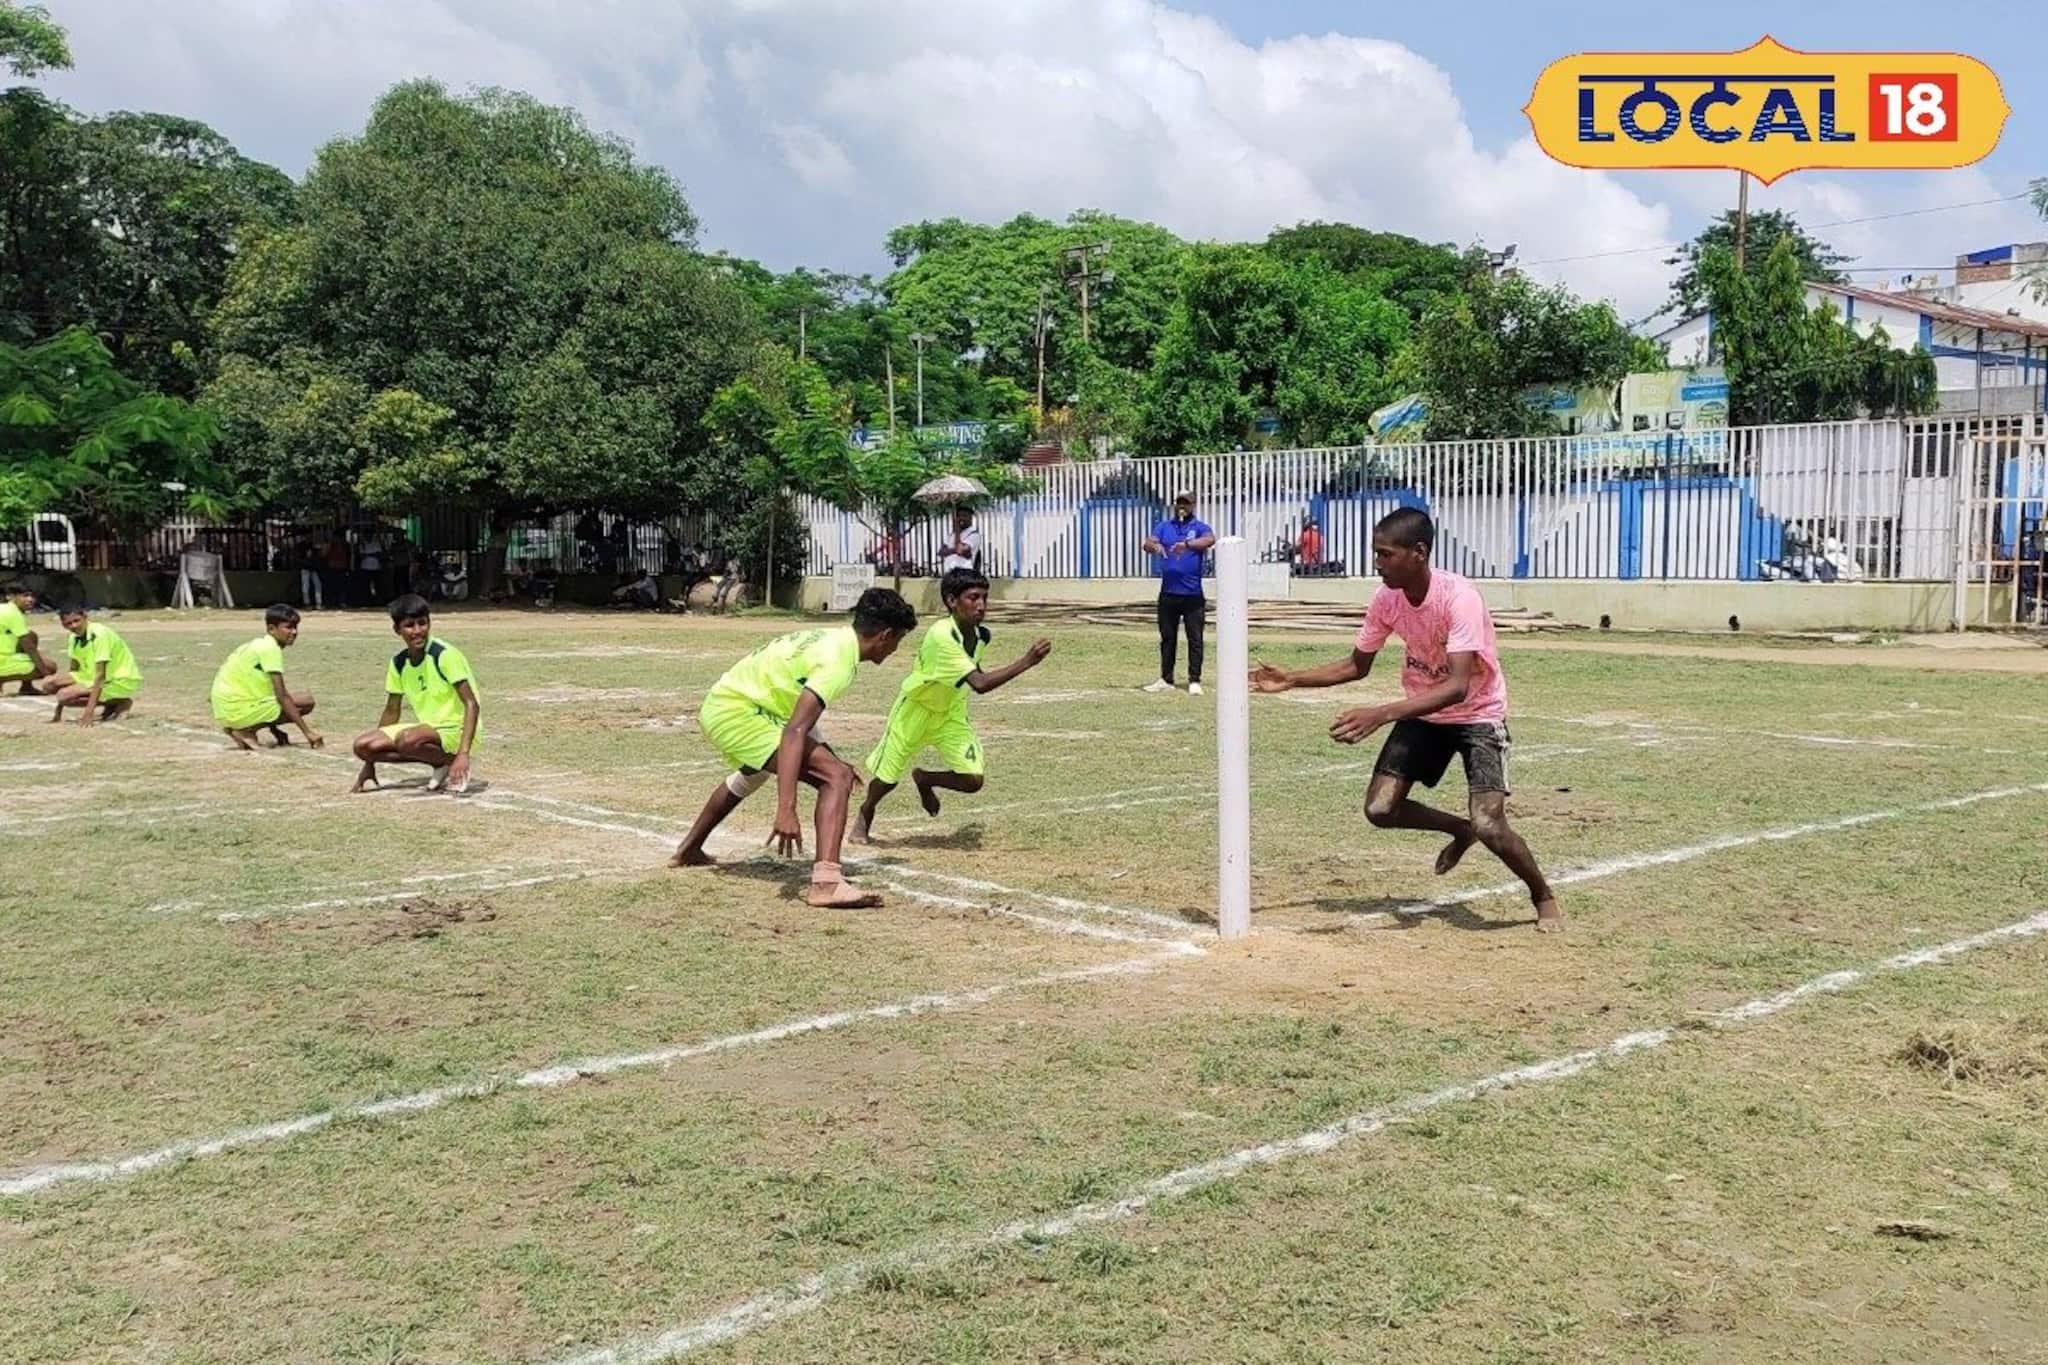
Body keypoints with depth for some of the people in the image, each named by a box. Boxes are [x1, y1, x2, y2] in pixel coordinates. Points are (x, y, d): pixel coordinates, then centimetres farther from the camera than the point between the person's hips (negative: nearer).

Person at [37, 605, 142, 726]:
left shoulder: (100, 634, -23)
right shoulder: (75, 638, 2)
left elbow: (100, 676, -27)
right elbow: (74, 671, 8)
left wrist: (89, 713, -33)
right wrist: (58, 711, 5)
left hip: (120, 681, -9)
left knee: (64, 695, -23)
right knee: (48, 683, -6)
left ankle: (120, 703, -8)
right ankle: (108, 706, -1)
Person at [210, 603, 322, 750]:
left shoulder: (259, 644, 14)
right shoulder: (271, 649, -14)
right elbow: (282, 696, -18)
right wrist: (307, 731, -18)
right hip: (238, 710, -10)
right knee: (306, 701, -11)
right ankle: (245, 731, -11)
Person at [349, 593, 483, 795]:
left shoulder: (444, 655, -16)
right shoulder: (398, 663, 3)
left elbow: (472, 705, -20)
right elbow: (391, 712, 13)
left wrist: (463, 754, -32)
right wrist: (369, 764, 13)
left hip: (456, 730, -8)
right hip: (428, 729, 8)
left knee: (407, 739, -35)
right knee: (363, 745, -9)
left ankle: (453, 762, -7)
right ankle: (440, 762, 0)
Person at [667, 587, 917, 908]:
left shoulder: (833, 638, 8)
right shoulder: (838, 660, -21)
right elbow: (794, 732, -33)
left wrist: (830, 759, 31)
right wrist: (786, 809, -39)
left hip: (718, 706, 11)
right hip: (736, 714, -11)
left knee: (749, 778, 41)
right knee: (837, 778, -21)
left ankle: (689, 852, 62)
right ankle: (827, 882, -35)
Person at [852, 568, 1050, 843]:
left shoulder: (981, 635, -13)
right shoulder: (942, 636, -37)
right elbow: (980, 684, -44)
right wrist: (1026, 662, -49)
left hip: (951, 712, 5)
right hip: (915, 709, -5)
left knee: (973, 781, -9)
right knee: (887, 778, 9)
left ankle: (925, 779, 22)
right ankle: (865, 813, 44)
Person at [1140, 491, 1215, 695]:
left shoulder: (1199, 527, 1)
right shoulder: (1164, 527, 10)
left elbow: (1210, 539, -22)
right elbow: (1148, 543, -6)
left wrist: (1187, 544, -40)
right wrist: (1155, 546, -31)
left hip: (1192, 594, -3)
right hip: (1168, 593, 3)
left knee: (1195, 639, 0)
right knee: (1167, 638, 10)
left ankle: (1194, 681, 5)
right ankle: (1166, 680, 18)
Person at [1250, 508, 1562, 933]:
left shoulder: (1459, 597, -31)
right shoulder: (1386, 600, -11)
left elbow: (1458, 687, -40)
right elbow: (1356, 666, 4)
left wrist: (1382, 715, -49)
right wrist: (1293, 680, -9)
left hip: (1478, 714, -6)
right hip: (1423, 712, 6)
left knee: (1488, 826, -19)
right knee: (1380, 809, -6)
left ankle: (1544, 898, 11)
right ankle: (1459, 829, 24)